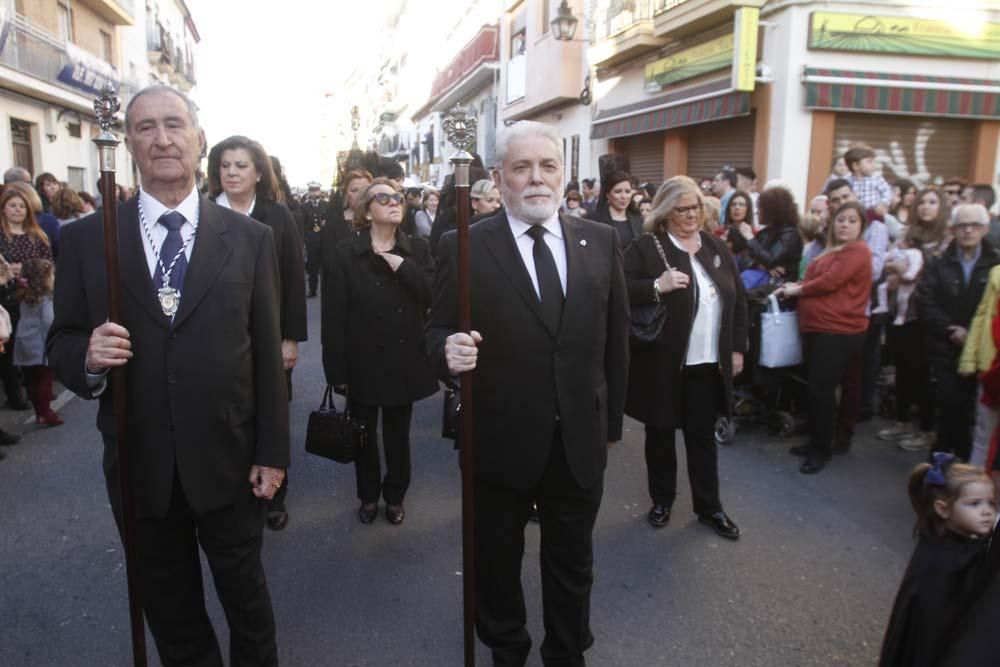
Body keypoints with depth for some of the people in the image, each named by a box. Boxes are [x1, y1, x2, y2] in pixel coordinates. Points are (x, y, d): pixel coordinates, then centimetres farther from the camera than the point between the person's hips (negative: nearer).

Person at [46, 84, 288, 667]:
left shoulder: (250, 238, -4)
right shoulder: (87, 239, -2)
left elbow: (268, 353, -3)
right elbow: (62, 343, 3)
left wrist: (273, 453, -3)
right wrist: (88, 358, -21)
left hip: (228, 460, -1)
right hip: (139, 465, 1)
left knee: (245, 591, 19)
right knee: (169, 607, 21)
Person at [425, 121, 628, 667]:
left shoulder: (601, 241, 0)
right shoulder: (464, 247, -10)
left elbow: (616, 336, 5)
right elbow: (438, 330, -7)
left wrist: (611, 420, 8)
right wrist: (449, 350, -30)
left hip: (580, 439, 2)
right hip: (500, 441, -2)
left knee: (573, 563, 20)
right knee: (497, 562, 20)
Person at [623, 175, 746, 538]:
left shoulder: (717, 248, 9)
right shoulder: (645, 248, -6)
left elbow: (738, 300, 12)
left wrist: (737, 348, 8)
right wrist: (657, 286, -27)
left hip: (709, 364, 4)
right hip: (662, 363, -3)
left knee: (703, 436, 13)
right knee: (661, 434, 11)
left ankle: (709, 506, 27)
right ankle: (662, 500, 29)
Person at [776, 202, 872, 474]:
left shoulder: (857, 251, -10)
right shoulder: (832, 250, 21)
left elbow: (830, 281, -18)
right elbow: (814, 279, 20)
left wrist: (797, 290, -6)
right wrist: (793, 287, 1)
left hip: (839, 331, -9)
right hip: (816, 327, 9)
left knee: (822, 389, -8)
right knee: (815, 387, 13)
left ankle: (821, 450, 4)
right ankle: (816, 443, 25)